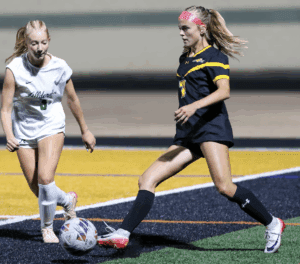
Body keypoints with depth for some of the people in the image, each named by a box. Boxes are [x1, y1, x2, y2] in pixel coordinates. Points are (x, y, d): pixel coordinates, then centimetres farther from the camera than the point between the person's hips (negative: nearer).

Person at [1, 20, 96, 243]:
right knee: (37, 189, 4)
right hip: (24, 131, 1)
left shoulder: (60, 67, -12)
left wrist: (85, 131, 15)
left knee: (45, 178, -21)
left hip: (52, 127, -1)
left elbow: (73, 100, 5)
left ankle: (47, 227, 2)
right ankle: (67, 200, 37)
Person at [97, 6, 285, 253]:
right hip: (187, 135, 8)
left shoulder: (214, 56, -3)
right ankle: (123, 235, -9)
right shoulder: (185, 58, 21)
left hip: (211, 127, -8)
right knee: (147, 179, -3)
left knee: (224, 186, -20)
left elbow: (224, 91, -18)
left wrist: (194, 106, -30)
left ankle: (272, 224, -3)